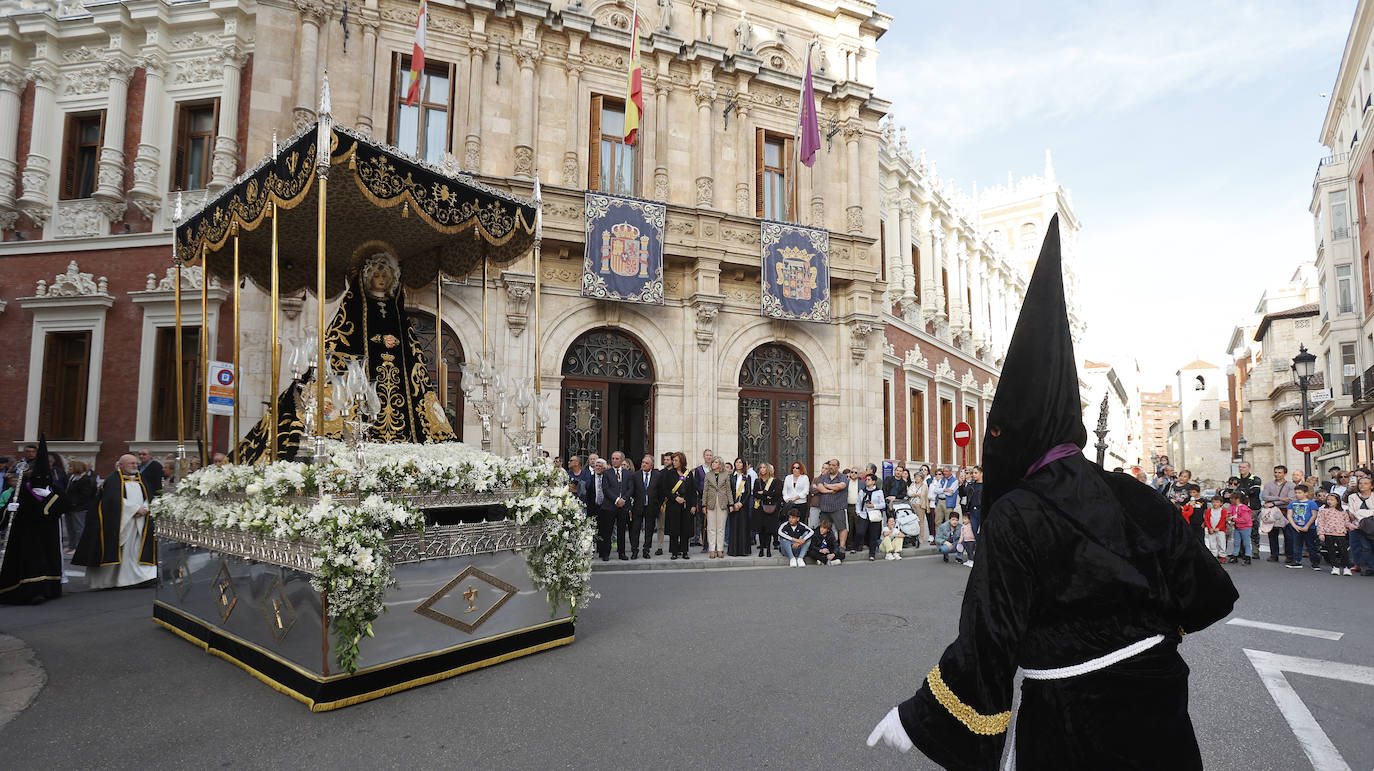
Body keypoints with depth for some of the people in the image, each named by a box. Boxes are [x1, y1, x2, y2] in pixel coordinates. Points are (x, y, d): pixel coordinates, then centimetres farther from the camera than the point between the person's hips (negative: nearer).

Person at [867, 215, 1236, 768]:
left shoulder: (1012, 518, -20)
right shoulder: (1132, 495, -3)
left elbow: (986, 640, -20)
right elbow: (1207, 597, 5)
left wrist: (914, 720, -10)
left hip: (1069, 721, -5)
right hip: (1158, 704, 5)